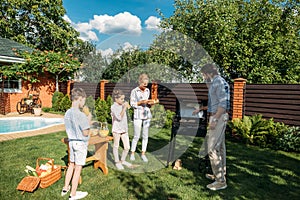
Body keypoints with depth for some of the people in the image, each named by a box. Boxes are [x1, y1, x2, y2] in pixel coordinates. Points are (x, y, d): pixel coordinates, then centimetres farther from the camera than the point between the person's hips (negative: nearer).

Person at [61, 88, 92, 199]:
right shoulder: (80, 115, -22)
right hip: (81, 143, -7)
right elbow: (85, 133, -18)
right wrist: (89, 120, -6)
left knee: (71, 164, 21)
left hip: (71, 141, 8)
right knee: (78, 168, 5)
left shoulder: (67, 113, 3)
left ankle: (65, 188, 33)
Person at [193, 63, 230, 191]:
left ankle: (220, 181, -3)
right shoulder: (214, 83, 18)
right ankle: (220, 174, 28)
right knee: (220, 147, 16)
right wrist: (200, 109, 20)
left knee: (212, 148, -10)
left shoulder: (219, 82, -12)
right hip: (217, 117, 11)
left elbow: (223, 103, -21)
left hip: (218, 118, -11)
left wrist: (215, 119, -22)